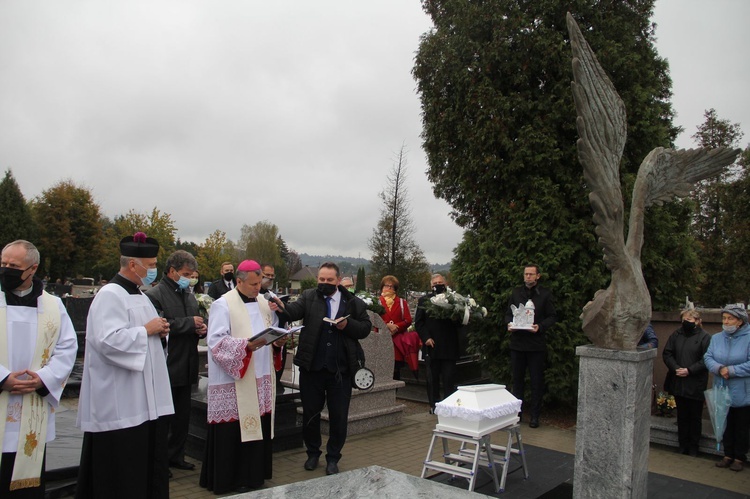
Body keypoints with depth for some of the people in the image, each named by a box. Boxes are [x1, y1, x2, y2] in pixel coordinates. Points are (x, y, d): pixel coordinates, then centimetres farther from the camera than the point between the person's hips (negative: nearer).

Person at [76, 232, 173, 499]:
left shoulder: (138, 294, 15)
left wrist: (159, 331, 4)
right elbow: (108, 340, -26)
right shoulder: (109, 296, -15)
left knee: (148, 461, 13)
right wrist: (147, 330, -17)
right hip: (120, 404, -9)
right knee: (121, 468, 0)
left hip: (145, 398, 9)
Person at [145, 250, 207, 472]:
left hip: (186, 367, 7)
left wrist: (201, 328, 1)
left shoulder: (189, 296, 14)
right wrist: (190, 323, -18)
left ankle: (176, 456, 29)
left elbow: (198, 322, 24)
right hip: (166, 367, -7)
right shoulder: (154, 295, -10)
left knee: (182, 416, 16)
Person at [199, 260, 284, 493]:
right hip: (233, 380, -6)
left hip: (260, 377, 6)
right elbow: (216, 341, -15)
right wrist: (246, 345, -26)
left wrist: (274, 314, -3)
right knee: (233, 429, 0)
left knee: (257, 426, 10)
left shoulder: (263, 301, 11)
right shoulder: (223, 304, -8)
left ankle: (253, 474, 24)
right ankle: (229, 479, 14)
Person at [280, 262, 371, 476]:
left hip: (340, 369, 0)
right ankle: (313, 452, 35)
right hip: (312, 368, 1)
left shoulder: (353, 303, 0)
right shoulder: (309, 297, 0)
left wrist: (348, 325, -15)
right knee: (310, 413, 14)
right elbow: (293, 311, -17)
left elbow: (366, 328, 3)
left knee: (339, 416, 8)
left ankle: (333, 457, 27)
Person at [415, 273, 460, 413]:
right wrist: (426, 338, -7)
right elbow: (418, 322, 3)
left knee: (449, 377, 3)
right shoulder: (424, 300, 6)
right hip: (432, 344, 1)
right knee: (433, 378, 9)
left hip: (449, 345, -1)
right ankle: (434, 405, 17)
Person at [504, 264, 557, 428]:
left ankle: (534, 415, 14)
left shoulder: (545, 294, 2)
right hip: (517, 342, 3)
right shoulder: (516, 293, 11)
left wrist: (540, 327, -16)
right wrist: (509, 324, -6)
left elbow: (552, 317, 1)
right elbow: (508, 313, 14)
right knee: (517, 379, 10)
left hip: (536, 343, -2)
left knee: (537, 381, 4)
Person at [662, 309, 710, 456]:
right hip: (678, 383, 4)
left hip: (696, 385, -4)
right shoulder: (676, 335, 6)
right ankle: (683, 444, 25)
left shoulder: (705, 337, -7)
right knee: (682, 415, 14)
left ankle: (693, 446, 21)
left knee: (695, 417, 8)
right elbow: (667, 353, 4)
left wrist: (689, 370, -19)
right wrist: (675, 368, -11)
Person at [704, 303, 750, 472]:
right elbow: (707, 357, -3)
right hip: (723, 393, 4)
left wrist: (731, 370, -23)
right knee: (726, 425, 15)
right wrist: (719, 368, -20)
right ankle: (728, 455, 29)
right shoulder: (716, 338, 3)